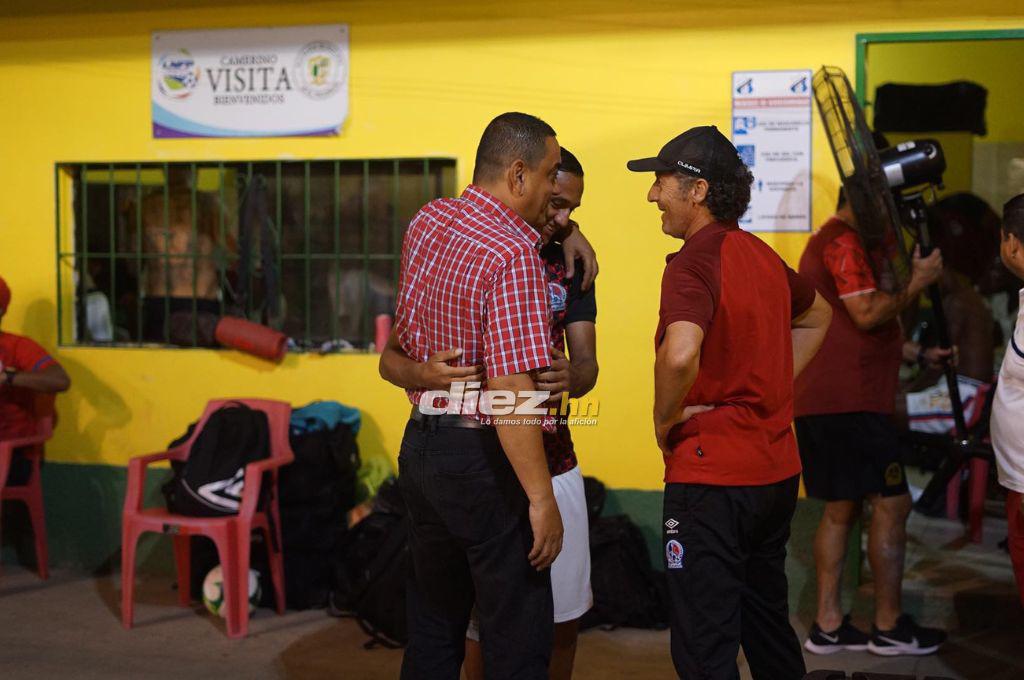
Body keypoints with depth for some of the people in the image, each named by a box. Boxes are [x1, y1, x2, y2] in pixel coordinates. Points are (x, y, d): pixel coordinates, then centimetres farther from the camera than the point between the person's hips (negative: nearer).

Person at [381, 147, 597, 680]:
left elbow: (587, 363, 0)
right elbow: (390, 359, -9)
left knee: (565, 617, 12)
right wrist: (421, 373, -34)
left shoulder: (570, 265, 7)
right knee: (486, 624, 5)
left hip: (554, 465, 4)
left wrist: (570, 379, -26)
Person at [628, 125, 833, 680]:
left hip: (711, 475, -9)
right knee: (767, 620, 23)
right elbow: (816, 316, 29)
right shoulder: (762, 255, 10)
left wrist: (665, 419, -17)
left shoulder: (693, 262, -17)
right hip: (777, 470, 9)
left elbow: (680, 355, -35)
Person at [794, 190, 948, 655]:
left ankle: (828, 625, 11)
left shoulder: (823, 243, 23)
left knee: (840, 508, 11)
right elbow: (867, 314, -20)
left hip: (818, 402, 10)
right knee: (891, 504, -5)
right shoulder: (845, 243, -10)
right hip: (850, 402, -10)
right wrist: (917, 282, -8)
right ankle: (889, 626, 1)